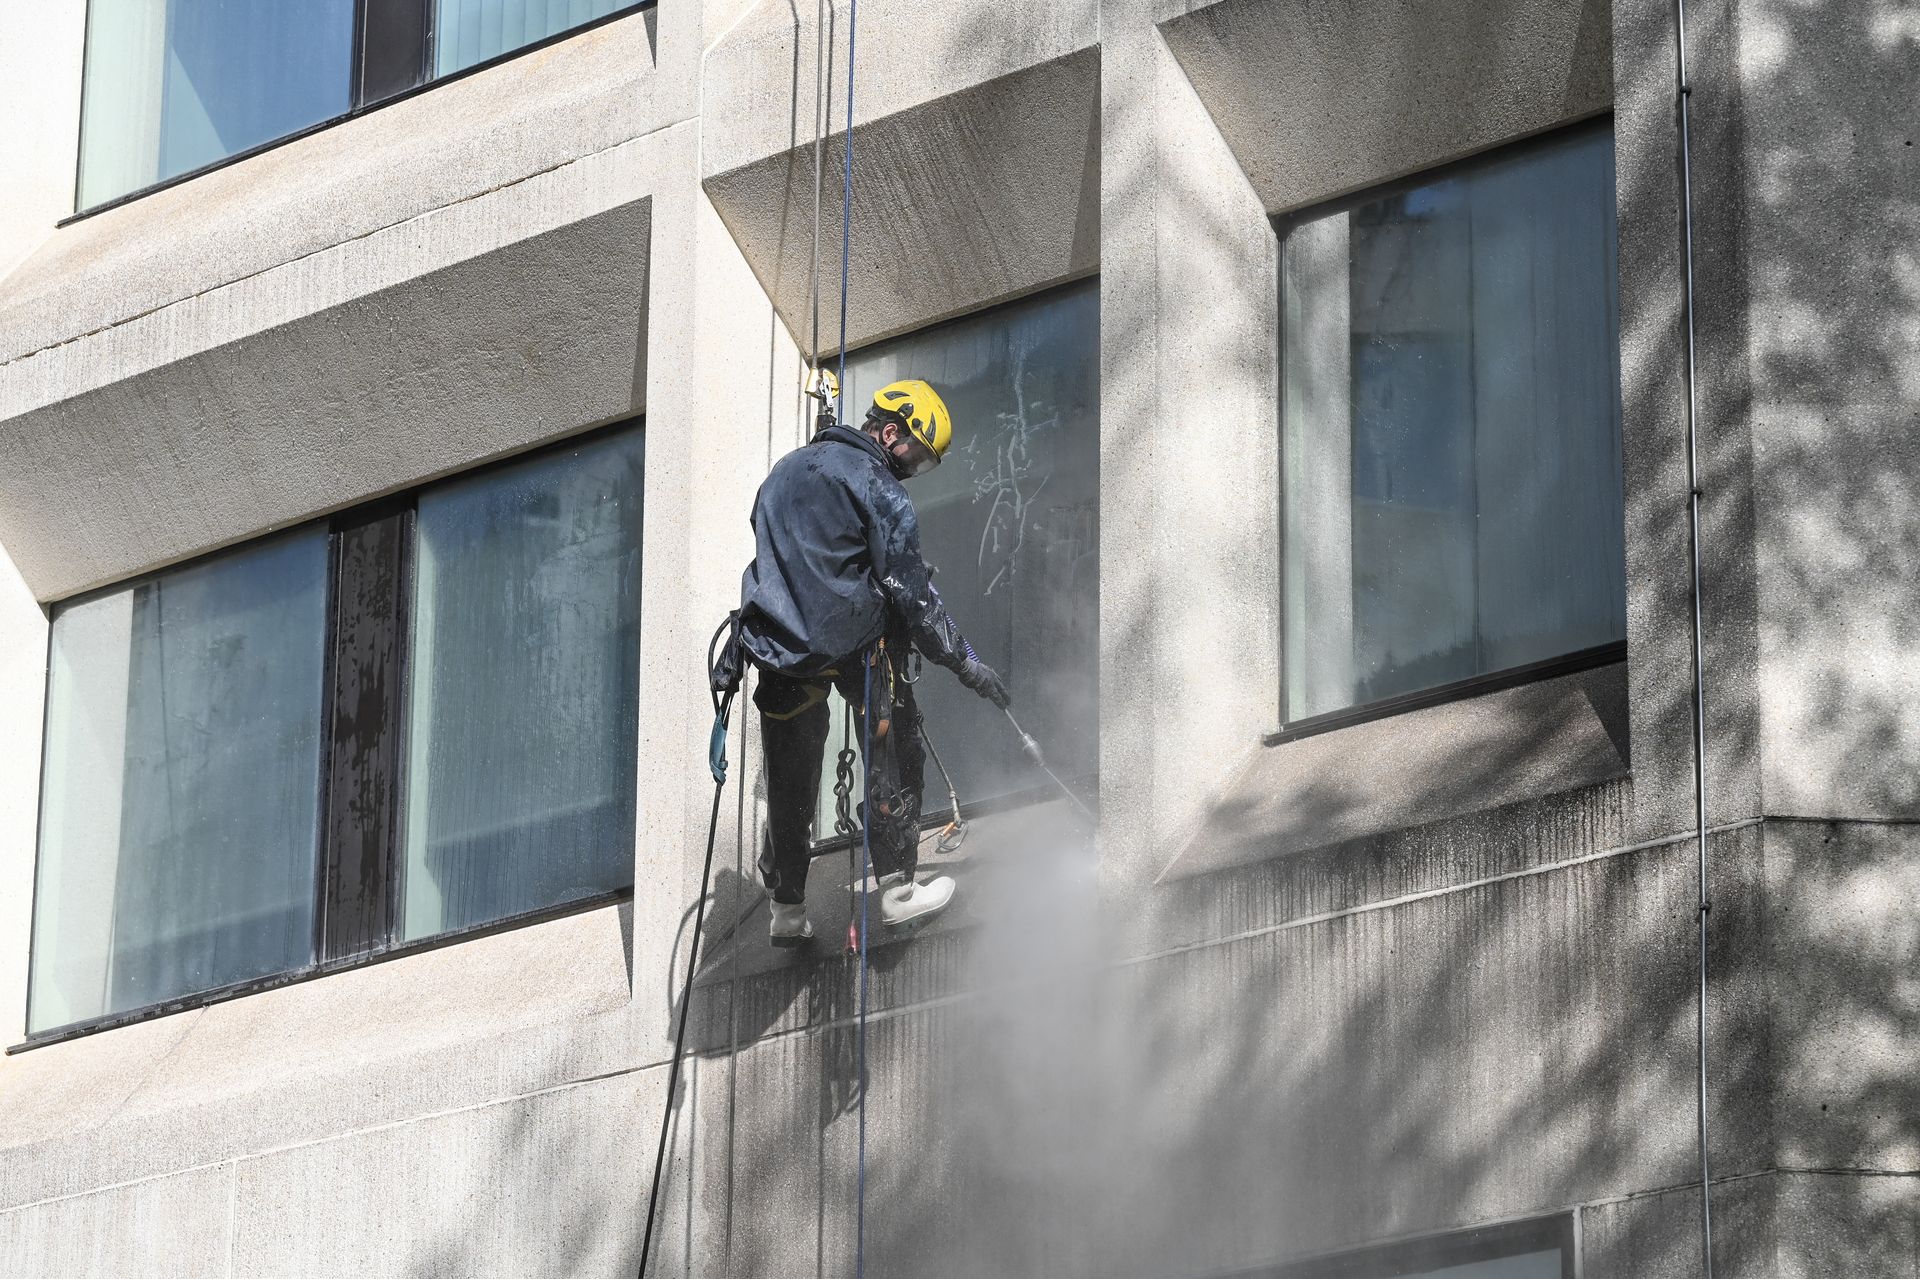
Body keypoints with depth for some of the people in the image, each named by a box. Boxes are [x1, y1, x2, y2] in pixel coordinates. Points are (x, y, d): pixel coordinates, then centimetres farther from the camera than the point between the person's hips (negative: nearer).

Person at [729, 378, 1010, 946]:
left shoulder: (786, 469, 17)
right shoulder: (875, 485, -7)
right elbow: (910, 589, -10)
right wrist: (965, 662, -6)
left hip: (774, 644, 6)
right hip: (851, 640, -6)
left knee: (789, 778, 13)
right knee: (894, 755, 9)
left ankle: (786, 909, 17)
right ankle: (897, 889, 7)